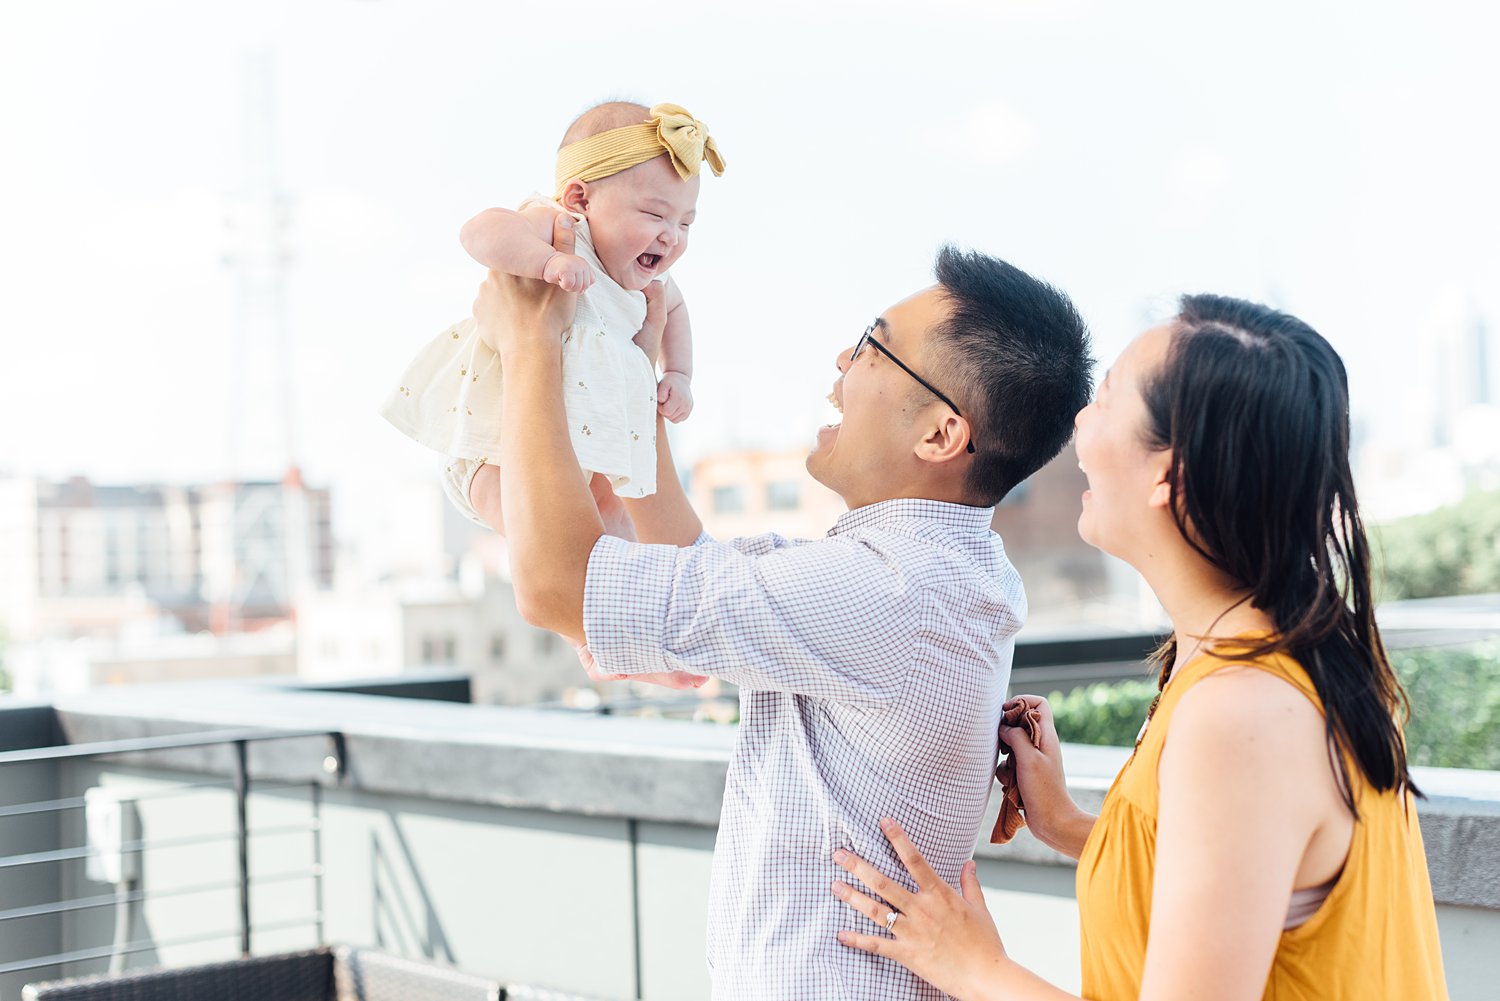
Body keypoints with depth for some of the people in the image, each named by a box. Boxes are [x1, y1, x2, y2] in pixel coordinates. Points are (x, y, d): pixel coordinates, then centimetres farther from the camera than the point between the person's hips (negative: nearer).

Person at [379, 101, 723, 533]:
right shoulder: (554, 229, -19)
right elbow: (482, 229, -39)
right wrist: (549, 260, -51)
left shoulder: (649, 279, 6)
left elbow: (674, 309, 30)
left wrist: (678, 375, 16)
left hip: (584, 441, 9)